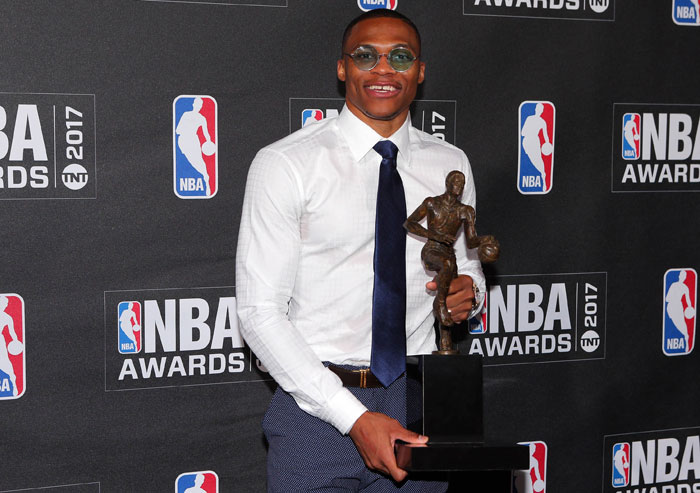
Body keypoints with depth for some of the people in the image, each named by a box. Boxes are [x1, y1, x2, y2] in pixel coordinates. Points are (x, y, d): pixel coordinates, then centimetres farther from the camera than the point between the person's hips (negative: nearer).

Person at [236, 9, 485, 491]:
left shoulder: (450, 165, 7)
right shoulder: (285, 164, -7)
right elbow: (260, 312, -11)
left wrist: (467, 289, -6)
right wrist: (354, 418, -18)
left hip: (416, 399, 4)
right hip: (316, 401, -3)